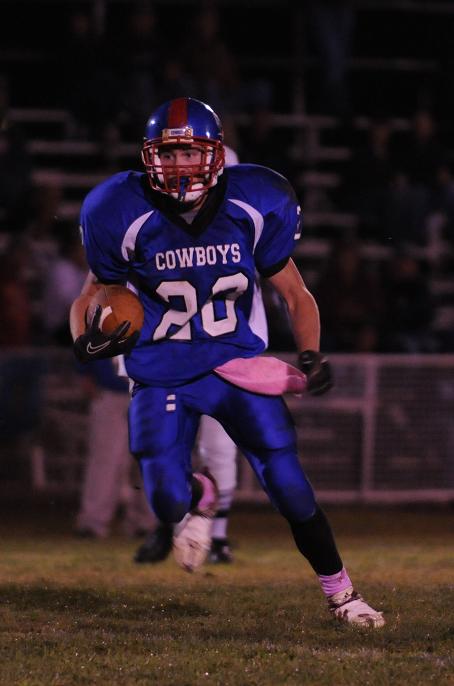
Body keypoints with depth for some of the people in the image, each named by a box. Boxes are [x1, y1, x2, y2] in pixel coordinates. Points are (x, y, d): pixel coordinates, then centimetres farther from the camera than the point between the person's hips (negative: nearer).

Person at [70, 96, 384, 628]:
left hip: (236, 364, 1)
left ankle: (339, 591, 13)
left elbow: (296, 295, 5)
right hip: (161, 377, 0)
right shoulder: (127, 217, -11)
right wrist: (86, 340, -19)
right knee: (168, 503, -14)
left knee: (289, 487, -8)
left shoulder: (251, 209, -9)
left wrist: (311, 355, -12)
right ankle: (199, 498, 26)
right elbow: (91, 297, 3)